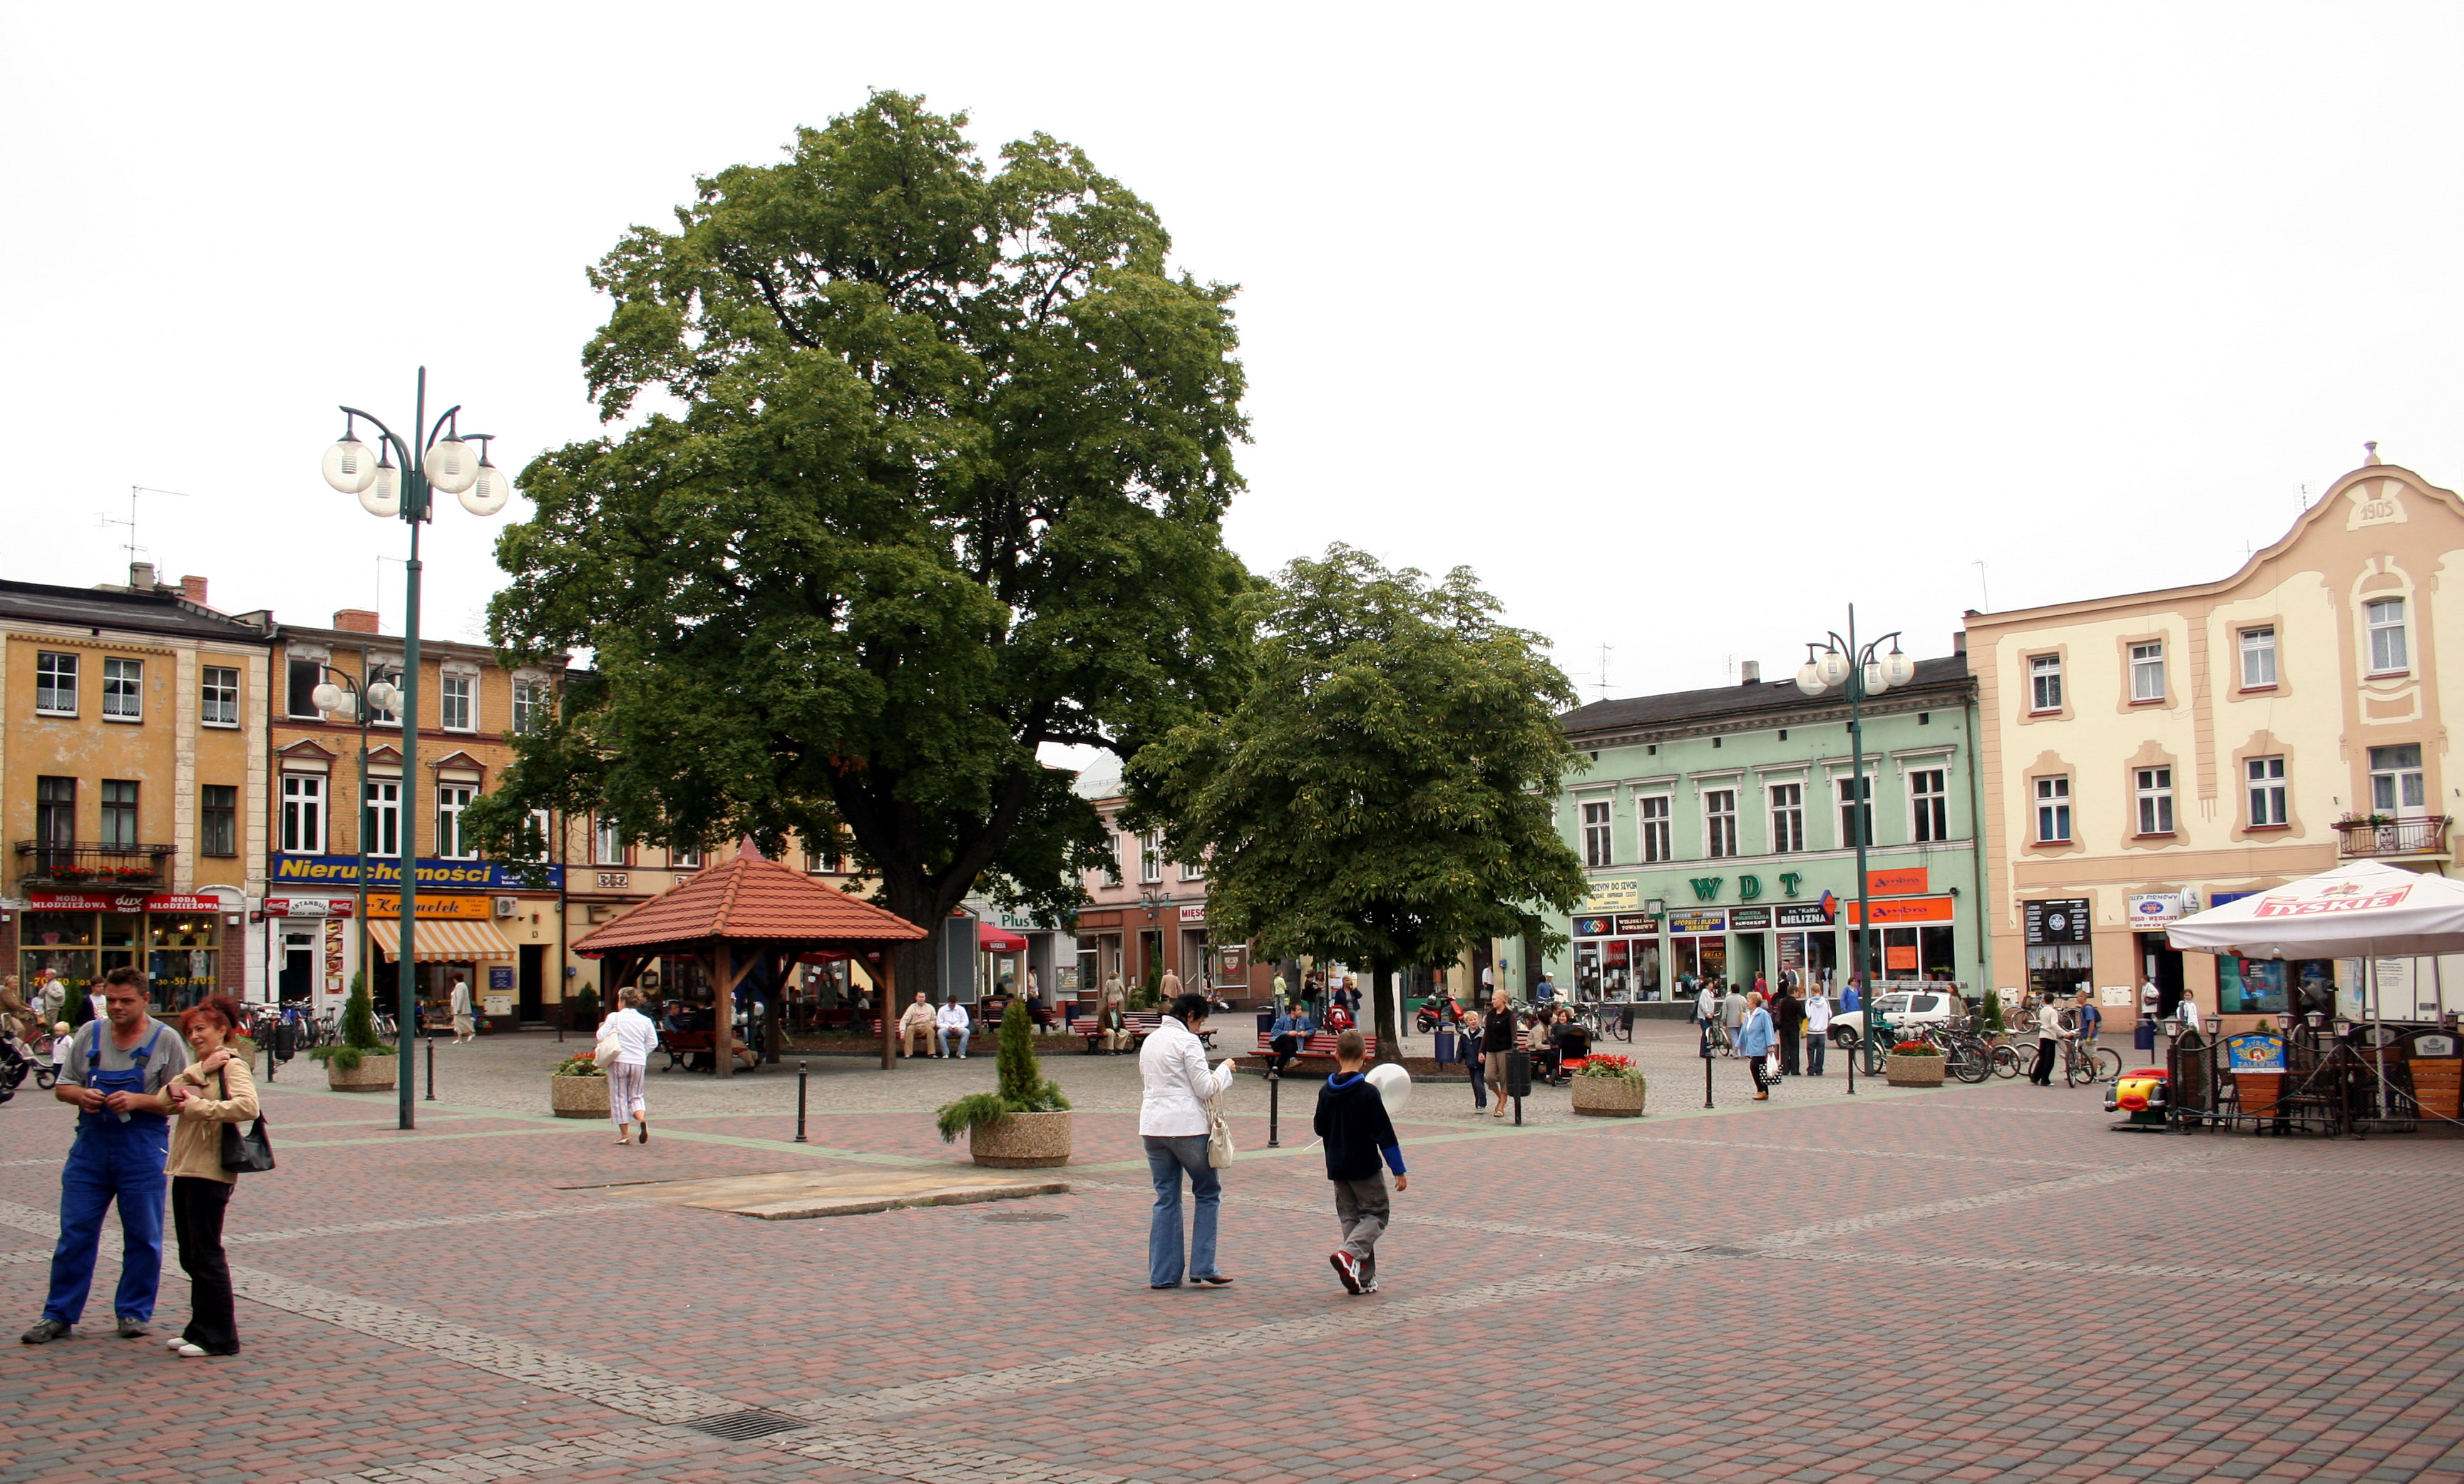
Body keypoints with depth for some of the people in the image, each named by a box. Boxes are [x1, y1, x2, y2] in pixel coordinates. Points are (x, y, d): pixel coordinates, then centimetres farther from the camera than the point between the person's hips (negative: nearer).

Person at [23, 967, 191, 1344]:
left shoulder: (166, 1040, -3)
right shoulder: (89, 1034, 5)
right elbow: (62, 1086, 11)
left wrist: (138, 1101, -20)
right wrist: (81, 1095, -11)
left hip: (143, 1151, -2)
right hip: (91, 1145, 3)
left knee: (142, 1237, 5)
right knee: (75, 1233, 5)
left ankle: (133, 1313, 18)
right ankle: (59, 1315, 16)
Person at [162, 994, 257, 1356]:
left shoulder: (231, 1066, -9)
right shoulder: (197, 1068, 19)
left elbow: (248, 1106, -28)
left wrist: (198, 1107, -22)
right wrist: (197, 1072, -12)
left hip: (211, 1172, -9)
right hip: (185, 1170, 9)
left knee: (206, 1254, -4)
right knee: (191, 1256, 14)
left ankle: (218, 1337, 3)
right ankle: (201, 1329, 24)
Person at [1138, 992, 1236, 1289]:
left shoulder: (1150, 1041, 14)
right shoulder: (1187, 1041, -9)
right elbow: (1206, 1089, -10)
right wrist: (1225, 1070, 7)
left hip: (1151, 1126, 7)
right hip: (1186, 1126, -7)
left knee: (1166, 1198, 11)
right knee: (1208, 1192, 7)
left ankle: (1162, 1273, 9)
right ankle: (1203, 1269, 4)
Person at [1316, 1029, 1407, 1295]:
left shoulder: (1326, 1092, 0)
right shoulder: (1368, 1092, -15)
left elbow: (1319, 1128, 11)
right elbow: (1385, 1134, -13)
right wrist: (1399, 1171, -8)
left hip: (1336, 1168, 5)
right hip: (1365, 1167, -5)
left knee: (1349, 1217, 12)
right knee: (1376, 1214, 7)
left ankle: (1363, 1278, 10)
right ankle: (1349, 1254, -18)